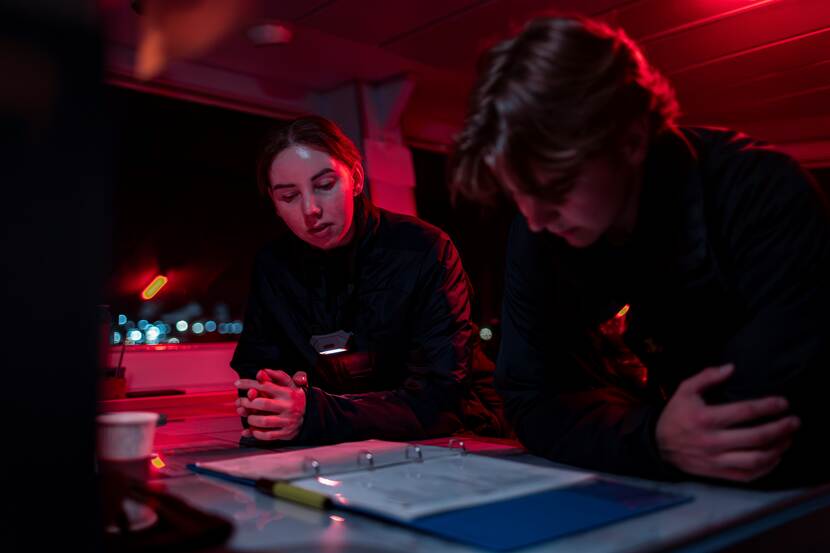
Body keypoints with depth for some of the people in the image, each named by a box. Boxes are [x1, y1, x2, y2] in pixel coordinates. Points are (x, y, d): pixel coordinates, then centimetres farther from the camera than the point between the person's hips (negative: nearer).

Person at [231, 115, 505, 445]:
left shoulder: (424, 253, -16)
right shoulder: (273, 265, -1)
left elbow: (439, 399, -21)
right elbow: (251, 370, 2)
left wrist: (315, 414, -32)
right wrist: (265, 406, -22)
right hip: (340, 453, 4)